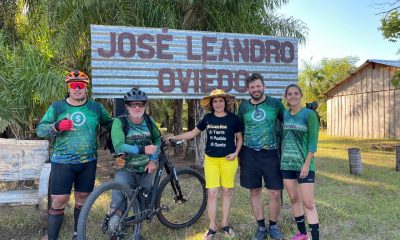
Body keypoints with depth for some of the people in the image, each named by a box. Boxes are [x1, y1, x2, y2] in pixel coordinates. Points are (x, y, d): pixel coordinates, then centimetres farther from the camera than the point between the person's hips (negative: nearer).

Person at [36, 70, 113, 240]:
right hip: (62, 162, -2)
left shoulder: (96, 107, 5)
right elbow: (40, 129, 0)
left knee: (82, 199, 12)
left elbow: (110, 123, 19)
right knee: (58, 202, -1)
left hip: (88, 162, 2)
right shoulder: (57, 107, 0)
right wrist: (56, 127, -19)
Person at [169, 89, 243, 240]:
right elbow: (193, 133, 9)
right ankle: (212, 228, 13)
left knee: (227, 191, 8)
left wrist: (236, 153, -9)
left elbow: (239, 138, 6)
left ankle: (225, 225, 24)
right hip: (211, 160, 1)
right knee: (211, 193, 0)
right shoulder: (207, 118, 2)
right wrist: (175, 137, 2)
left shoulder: (233, 118, -3)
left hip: (228, 160, -1)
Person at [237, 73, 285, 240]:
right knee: (255, 191, 9)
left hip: (270, 153, -1)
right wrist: (239, 154, 11)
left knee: (275, 193, 0)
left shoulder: (275, 104, -1)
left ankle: (273, 226, 22)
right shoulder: (243, 107, 4)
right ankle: (261, 227, 24)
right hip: (249, 154, 2)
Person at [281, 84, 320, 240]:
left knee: (308, 202, -4)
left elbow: (313, 140, -9)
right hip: (286, 164, 5)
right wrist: (280, 159, 7)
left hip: (303, 164, -5)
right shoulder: (284, 115, 7)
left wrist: (307, 163, -15)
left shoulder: (309, 114, -6)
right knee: (294, 199, 13)